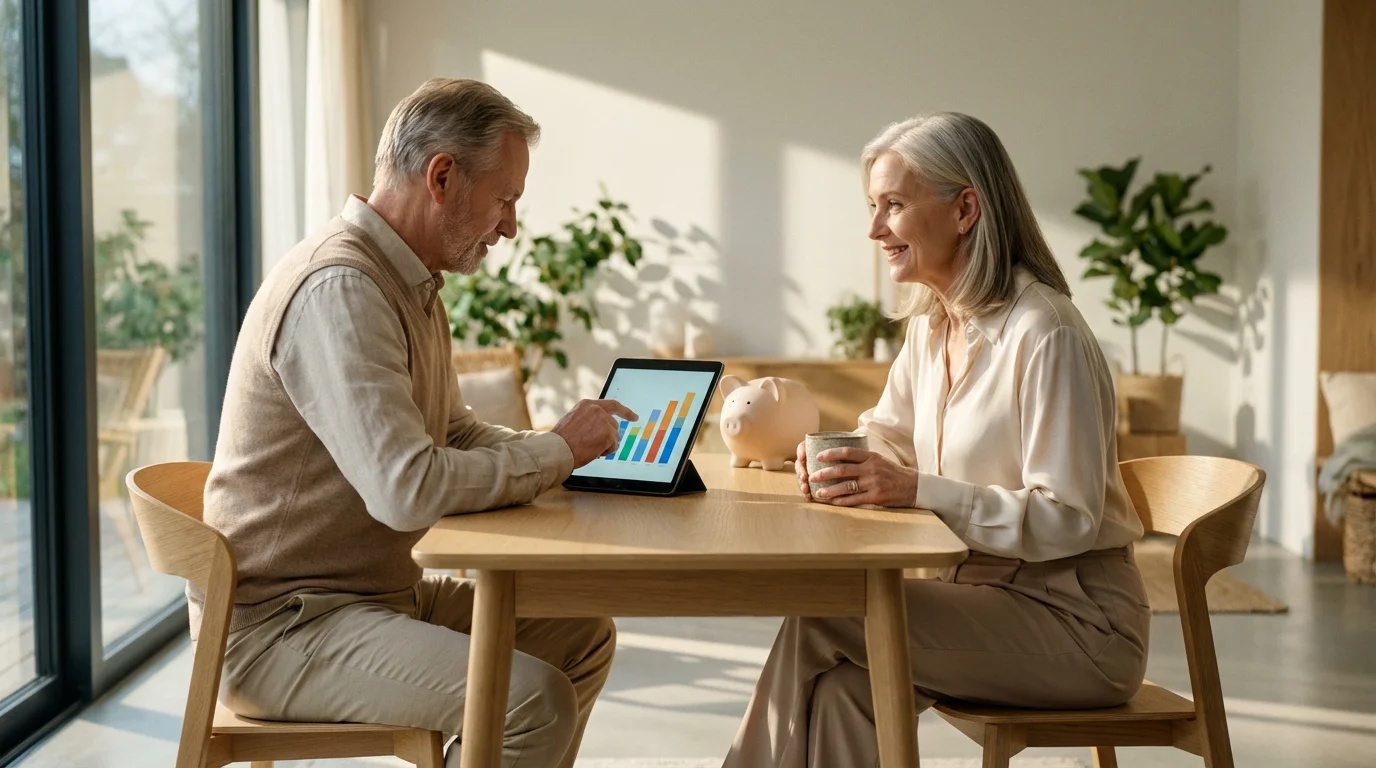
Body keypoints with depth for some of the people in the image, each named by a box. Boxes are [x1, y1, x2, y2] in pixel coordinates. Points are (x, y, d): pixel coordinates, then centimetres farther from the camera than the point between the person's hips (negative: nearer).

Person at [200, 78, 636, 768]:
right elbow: (410, 490, -30)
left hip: (379, 592, 10)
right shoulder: (339, 289, -22)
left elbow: (456, 433, 21)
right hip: (279, 625, -10)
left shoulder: (412, 286, 12)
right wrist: (559, 451, -16)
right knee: (538, 701, -25)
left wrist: (567, 446, 3)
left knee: (582, 636, 11)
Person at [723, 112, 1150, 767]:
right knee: (840, 691, -17)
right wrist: (839, 462, -6)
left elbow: (1068, 519, -22)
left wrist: (918, 489, -29)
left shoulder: (1043, 334, -20)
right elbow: (889, 437, 18)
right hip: (984, 591, 7)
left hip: (1075, 620, -7)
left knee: (819, 625, -19)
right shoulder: (932, 323, 7)